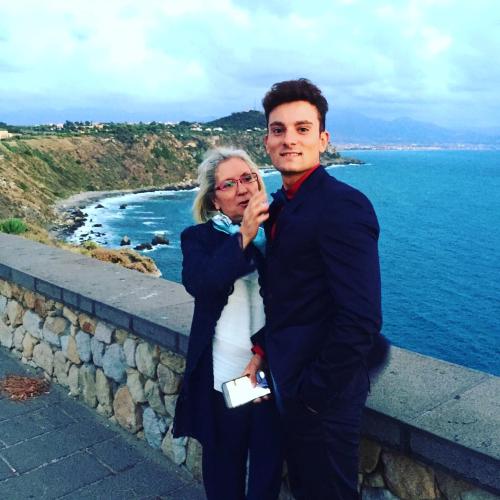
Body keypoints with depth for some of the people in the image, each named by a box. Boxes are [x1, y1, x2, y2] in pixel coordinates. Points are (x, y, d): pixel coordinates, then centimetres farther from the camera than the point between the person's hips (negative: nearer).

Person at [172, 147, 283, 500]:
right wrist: (243, 236, -28)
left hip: (273, 372, 1)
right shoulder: (199, 237, -1)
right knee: (224, 464, 15)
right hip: (222, 375, 0)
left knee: (269, 461, 13)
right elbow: (198, 284, -22)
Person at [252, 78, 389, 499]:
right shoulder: (282, 204, 7)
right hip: (290, 379, 9)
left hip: (322, 391, -8)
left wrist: (314, 393, -19)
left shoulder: (342, 205, -22)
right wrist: (263, 348, 2)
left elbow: (362, 318, -27)